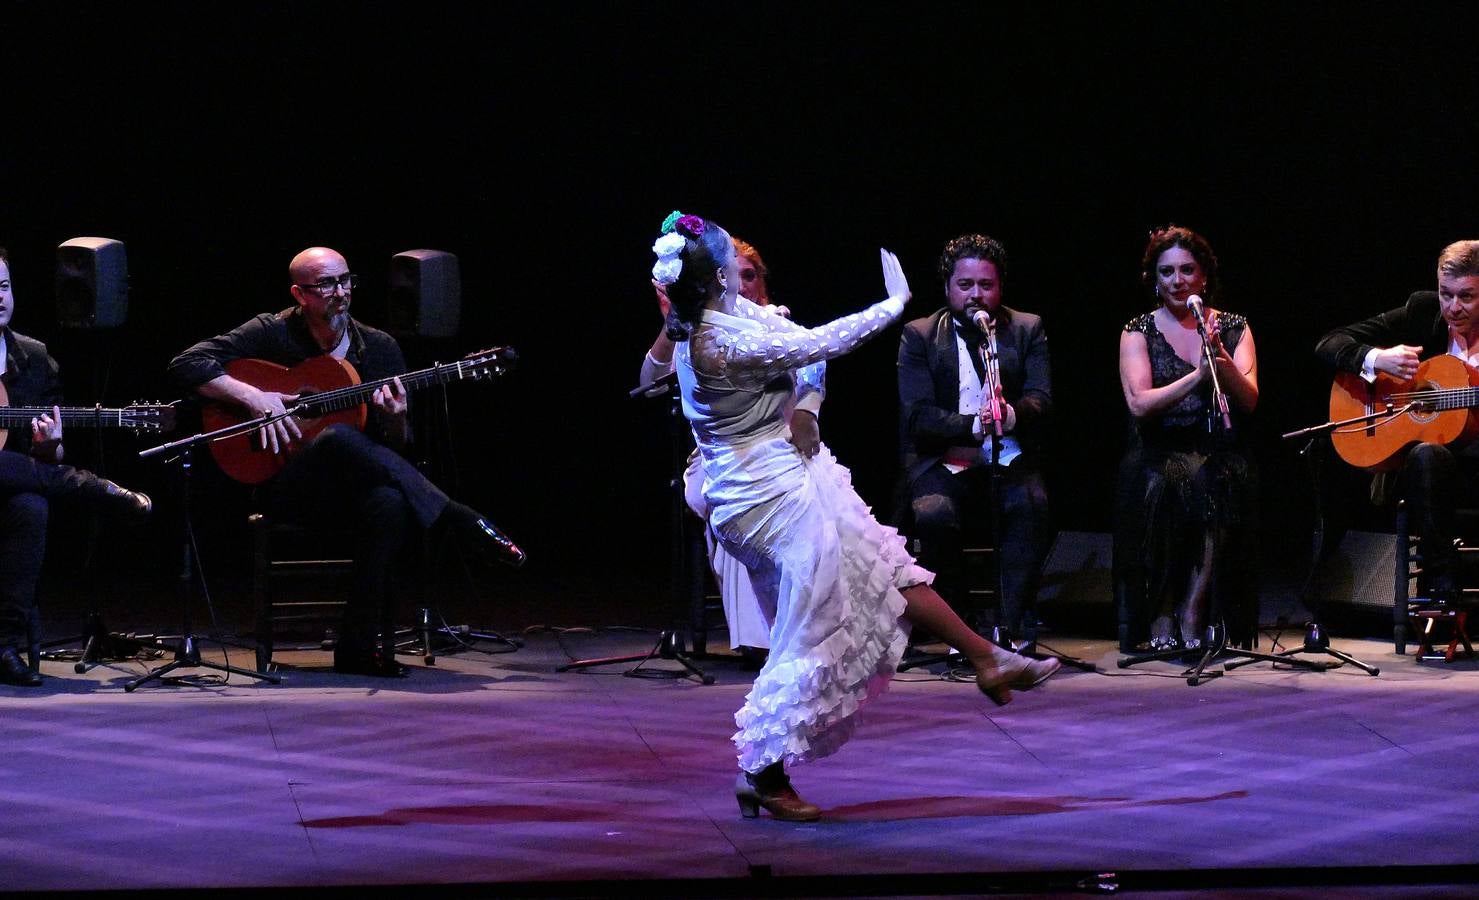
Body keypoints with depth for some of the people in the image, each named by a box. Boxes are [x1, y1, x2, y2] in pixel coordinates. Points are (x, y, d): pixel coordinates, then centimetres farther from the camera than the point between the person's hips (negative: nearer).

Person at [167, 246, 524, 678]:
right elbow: (186, 365, -6)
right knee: (338, 438, -37)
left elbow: (400, 448, 10)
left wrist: (394, 422, -14)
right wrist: (252, 396, -19)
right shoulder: (271, 334, 1)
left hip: (359, 487, 2)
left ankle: (363, 646, -32)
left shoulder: (379, 347, 9)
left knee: (389, 502, -37)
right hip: (289, 489, -2)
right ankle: (463, 525, -33)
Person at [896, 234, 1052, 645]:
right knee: (934, 514, -33)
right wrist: (976, 425, -24)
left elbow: (1041, 399, -1)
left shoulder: (1028, 329, 12)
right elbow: (918, 416, -5)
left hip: (1009, 461, 1)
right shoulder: (918, 335, 6)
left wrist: (1011, 414, -26)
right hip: (942, 464, -1)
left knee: (1032, 505, -32)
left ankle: (1013, 627, -26)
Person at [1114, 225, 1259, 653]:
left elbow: (1249, 400, -2)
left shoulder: (1234, 328, 12)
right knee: (1158, 487, -36)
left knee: (1214, 484, -35)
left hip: (1218, 454, 1)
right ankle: (1161, 619, -24)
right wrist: (1198, 376, -20)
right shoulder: (1139, 332, 7)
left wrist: (1221, 360, -20)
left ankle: (1193, 614, -25)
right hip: (1158, 455, -1)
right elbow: (1139, 404, -9)